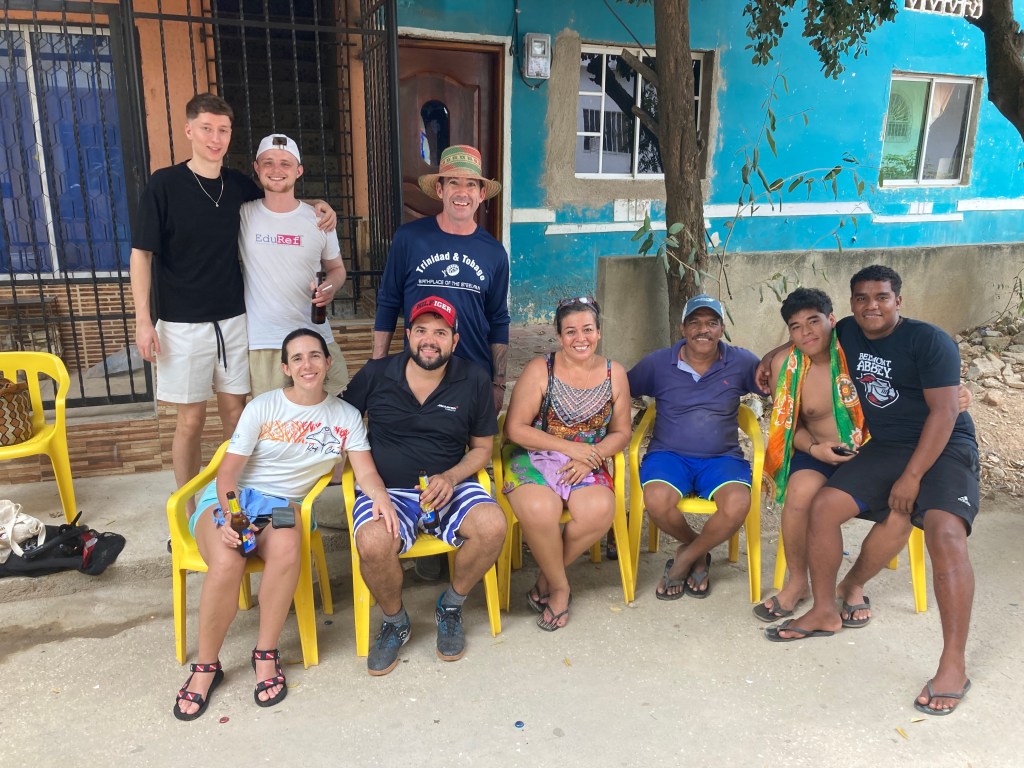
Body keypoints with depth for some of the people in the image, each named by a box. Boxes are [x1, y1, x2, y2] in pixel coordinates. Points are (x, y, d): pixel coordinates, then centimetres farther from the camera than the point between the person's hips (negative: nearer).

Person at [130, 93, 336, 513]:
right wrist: (143, 320, -11)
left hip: (233, 319, 4)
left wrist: (317, 206, 3)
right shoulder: (165, 184, -8)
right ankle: (188, 514, 20)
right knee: (191, 420, 4)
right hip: (183, 324, -3)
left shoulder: (240, 185, 4)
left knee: (235, 413, 9)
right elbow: (141, 254, -6)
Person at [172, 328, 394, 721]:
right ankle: (206, 666, -10)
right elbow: (227, 472, -3)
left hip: (283, 504, 1)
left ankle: (266, 653, -16)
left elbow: (366, 471, -3)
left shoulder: (346, 416, 5)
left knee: (286, 548, -36)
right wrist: (227, 515, -22)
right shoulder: (263, 408, -1)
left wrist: (380, 495, -26)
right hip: (231, 497, -1)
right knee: (226, 562, -33)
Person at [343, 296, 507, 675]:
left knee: (492, 525, -29)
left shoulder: (474, 381, 2)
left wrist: (451, 477, -12)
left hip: (450, 486, 1)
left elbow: (482, 447, 9)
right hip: (386, 489, -1)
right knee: (374, 542, -33)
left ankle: (450, 607, 2)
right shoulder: (376, 374, 1)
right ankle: (394, 621, 2)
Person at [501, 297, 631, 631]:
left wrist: (590, 457, -10)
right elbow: (515, 428, -8)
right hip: (534, 457, -2)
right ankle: (560, 586, -4)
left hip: (587, 463, 3)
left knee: (600, 510, -30)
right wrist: (569, 447, -13)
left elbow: (621, 433, 10)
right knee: (539, 510, -35)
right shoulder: (540, 369, -4)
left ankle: (546, 579, -4)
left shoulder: (614, 374, 6)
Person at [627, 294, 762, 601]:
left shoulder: (741, 362, 4)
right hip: (669, 455, 0)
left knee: (737, 504, -31)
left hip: (722, 458, 1)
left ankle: (685, 558, -1)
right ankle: (697, 548, 4)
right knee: (657, 499, -33)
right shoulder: (658, 363, 3)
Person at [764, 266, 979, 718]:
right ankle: (824, 613, 3)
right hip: (882, 448, 6)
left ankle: (954, 666, -21)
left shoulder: (929, 341, -11)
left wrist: (912, 477, -20)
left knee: (945, 532, -29)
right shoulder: (847, 333, 6)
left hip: (943, 448, -5)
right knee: (824, 504, -14)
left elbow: (944, 412, -15)